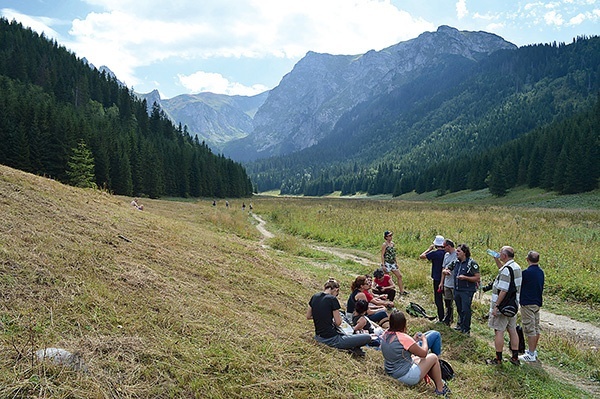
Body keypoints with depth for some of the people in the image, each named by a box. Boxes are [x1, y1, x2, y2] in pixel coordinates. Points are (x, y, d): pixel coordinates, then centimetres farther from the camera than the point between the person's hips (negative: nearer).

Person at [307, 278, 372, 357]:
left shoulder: (314, 297, 5)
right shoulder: (332, 299, -14)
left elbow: (308, 316, 15)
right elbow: (338, 323, -11)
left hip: (318, 337, 8)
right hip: (331, 340, -8)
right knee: (367, 337, -6)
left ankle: (350, 347, 12)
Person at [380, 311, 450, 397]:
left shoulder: (386, 334, -3)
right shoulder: (403, 338, -26)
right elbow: (423, 353, -14)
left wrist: (413, 340, 10)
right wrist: (424, 339, 3)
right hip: (405, 376, -8)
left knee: (418, 358, 27)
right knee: (433, 357, 7)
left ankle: (439, 382, 33)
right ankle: (440, 389, 19)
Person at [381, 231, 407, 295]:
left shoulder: (392, 243, 9)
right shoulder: (384, 245, -12)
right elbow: (382, 255, -13)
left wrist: (396, 262, 16)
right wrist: (383, 265, -18)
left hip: (393, 263, 8)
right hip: (387, 263, -8)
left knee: (399, 276, 5)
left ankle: (401, 291, 11)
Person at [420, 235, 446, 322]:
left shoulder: (435, 253, -18)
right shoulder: (446, 253, -2)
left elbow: (421, 256, -14)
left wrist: (429, 249, -6)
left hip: (437, 279, -6)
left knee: (438, 298, 3)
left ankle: (441, 318, 7)